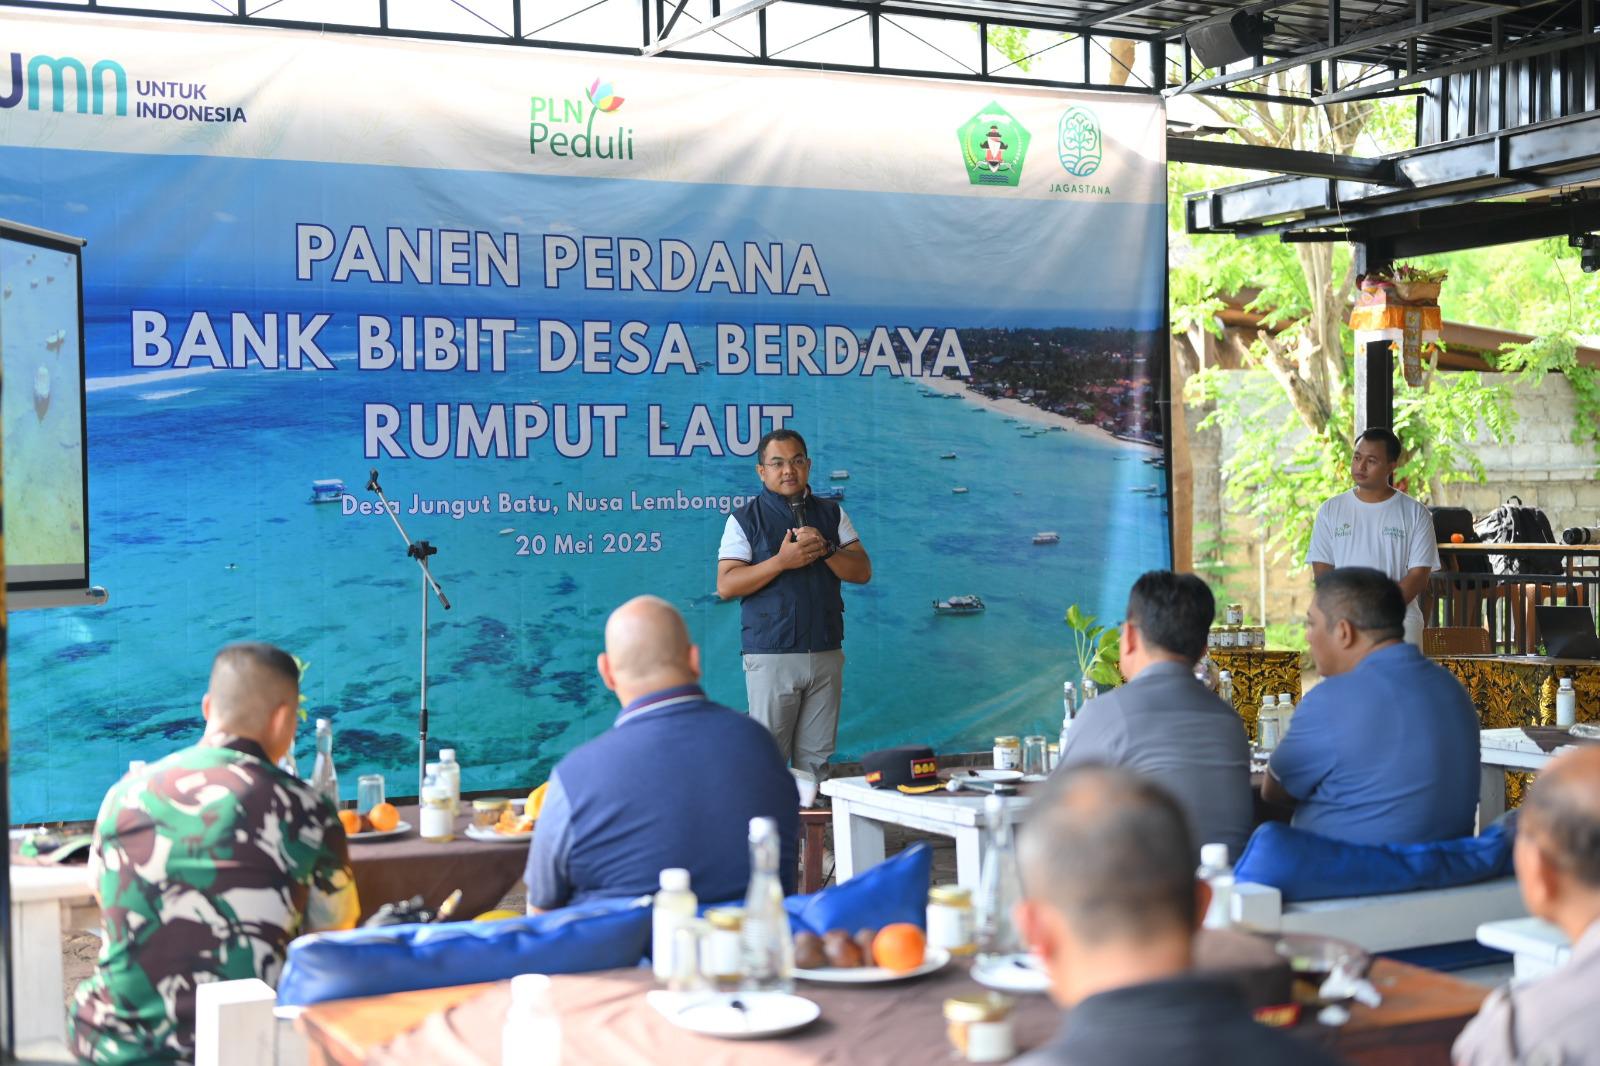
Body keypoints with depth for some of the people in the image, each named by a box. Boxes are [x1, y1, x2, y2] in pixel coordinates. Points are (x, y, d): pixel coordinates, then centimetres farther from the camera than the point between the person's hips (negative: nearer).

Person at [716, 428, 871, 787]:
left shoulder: (832, 514, 13)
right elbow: (726, 585, -8)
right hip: (771, 657, -3)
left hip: (826, 654, 3)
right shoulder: (745, 519, 2)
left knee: (816, 757, 7)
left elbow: (863, 571, 6)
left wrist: (825, 550, -12)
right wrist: (782, 561, -17)